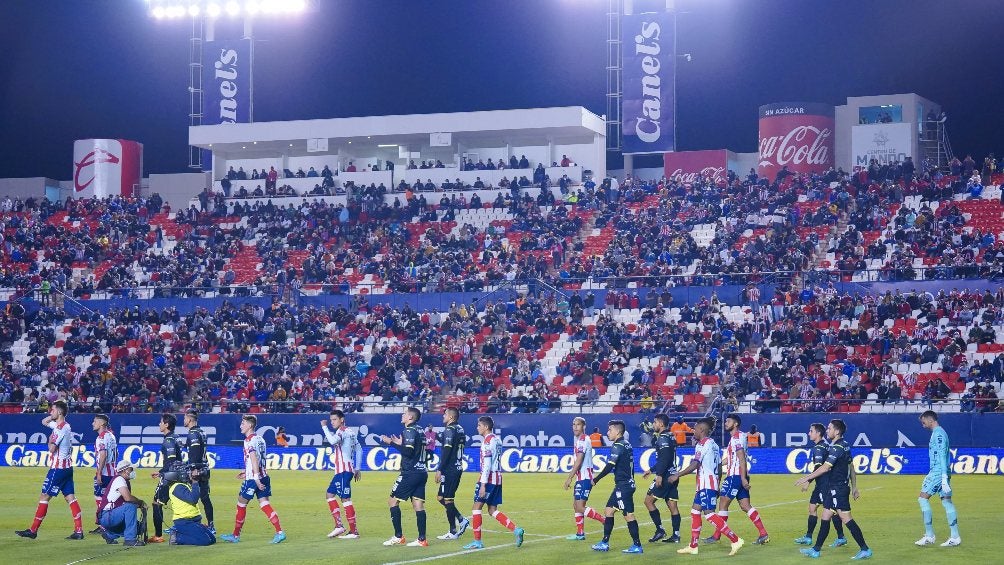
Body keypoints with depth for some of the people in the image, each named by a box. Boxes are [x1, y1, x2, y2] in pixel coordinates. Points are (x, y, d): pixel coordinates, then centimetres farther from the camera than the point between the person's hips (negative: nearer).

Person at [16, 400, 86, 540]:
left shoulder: (61, 428, -17)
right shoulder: (59, 424, 13)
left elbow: (52, 448, -21)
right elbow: (44, 422, 28)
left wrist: (50, 439, -1)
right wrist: (53, 415, 11)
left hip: (58, 467, -10)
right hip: (67, 467, 10)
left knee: (44, 496, -3)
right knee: (70, 497, 5)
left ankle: (33, 530, 1)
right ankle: (79, 530, 0)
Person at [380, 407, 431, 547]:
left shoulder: (409, 431, -10)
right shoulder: (420, 431, 16)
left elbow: (408, 452, -19)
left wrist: (392, 442, -16)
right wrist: (401, 444, 24)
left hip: (410, 473, -9)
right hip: (422, 472, 9)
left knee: (393, 501, 0)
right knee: (418, 504, 5)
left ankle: (398, 537, -2)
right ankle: (422, 539, 0)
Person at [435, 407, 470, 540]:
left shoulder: (449, 430, -14)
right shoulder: (460, 429, 14)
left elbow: (447, 451, -19)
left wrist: (440, 470, -18)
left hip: (450, 469, -9)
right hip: (458, 468, 9)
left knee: (448, 499, -3)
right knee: (441, 497, 17)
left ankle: (453, 532, -1)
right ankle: (461, 520, 12)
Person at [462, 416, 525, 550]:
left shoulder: (487, 441, -13)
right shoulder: (497, 440, 15)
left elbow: (487, 464, -19)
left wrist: (483, 484, -20)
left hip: (489, 479, -9)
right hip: (498, 478, 9)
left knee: (476, 508, -2)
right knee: (493, 510, 11)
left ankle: (477, 541, -1)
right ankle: (516, 530, -2)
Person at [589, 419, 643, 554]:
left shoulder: (618, 446, -15)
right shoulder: (626, 444, 14)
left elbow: (609, 467, -18)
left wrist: (596, 480, -8)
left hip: (623, 486, -10)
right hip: (627, 483, 10)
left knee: (629, 515, -6)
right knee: (608, 510, 14)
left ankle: (637, 546, -3)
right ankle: (605, 543, 18)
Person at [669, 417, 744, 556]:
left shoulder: (702, 444, -12)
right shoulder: (713, 444, 17)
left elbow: (694, 465, -19)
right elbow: (718, 466, 18)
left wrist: (677, 475, -13)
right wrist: (717, 487, 23)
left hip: (706, 484, -10)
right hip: (713, 481, 10)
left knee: (709, 514, -12)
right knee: (695, 510, 13)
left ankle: (735, 540, -17)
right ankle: (693, 546, 15)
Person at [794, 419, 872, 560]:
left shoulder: (837, 447, -18)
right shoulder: (844, 445, 13)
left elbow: (825, 468, -22)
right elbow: (851, 467, 18)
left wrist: (807, 478, -16)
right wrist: (854, 487, 23)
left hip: (838, 489, -10)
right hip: (833, 488, 10)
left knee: (846, 519, -8)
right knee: (825, 517, 13)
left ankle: (865, 550, -6)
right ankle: (816, 549, 18)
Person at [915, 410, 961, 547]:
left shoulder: (938, 434, -12)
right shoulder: (939, 432, 18)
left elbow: (942, 455, -19)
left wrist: (944, 477, -23)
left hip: (938, 472, -10)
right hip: (942, 472, 10)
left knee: (923, 498, -5)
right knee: (947, 501, 6)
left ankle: (929, 536, -5)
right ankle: (955, 537, 4)